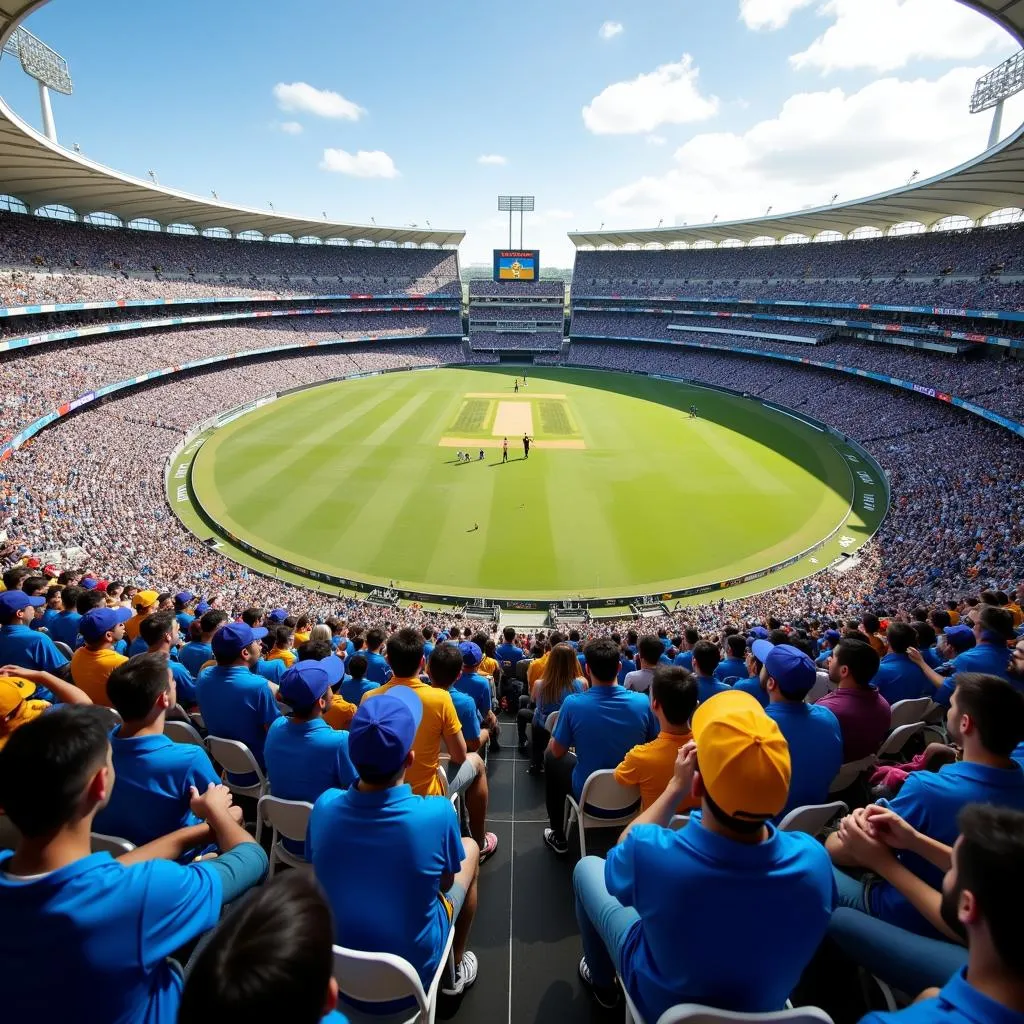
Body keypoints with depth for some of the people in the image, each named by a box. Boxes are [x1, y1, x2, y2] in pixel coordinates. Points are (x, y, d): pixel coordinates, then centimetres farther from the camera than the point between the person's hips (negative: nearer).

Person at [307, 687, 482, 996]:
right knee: (470, 847, 17)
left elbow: (318, 873, -1)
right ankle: (455, 970, 33)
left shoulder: (324, 806, -22)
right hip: (414, 968, -3)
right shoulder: (437, 813, -31)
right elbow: (446, 881, -10)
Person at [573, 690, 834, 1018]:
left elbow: (624, 851, -14)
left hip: (660, 1004, -3)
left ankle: (601, 979, 40)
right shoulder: (812, 860, -32)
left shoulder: (650, 852, -40)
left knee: (588, 867, 18)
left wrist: (675, 787, -12)